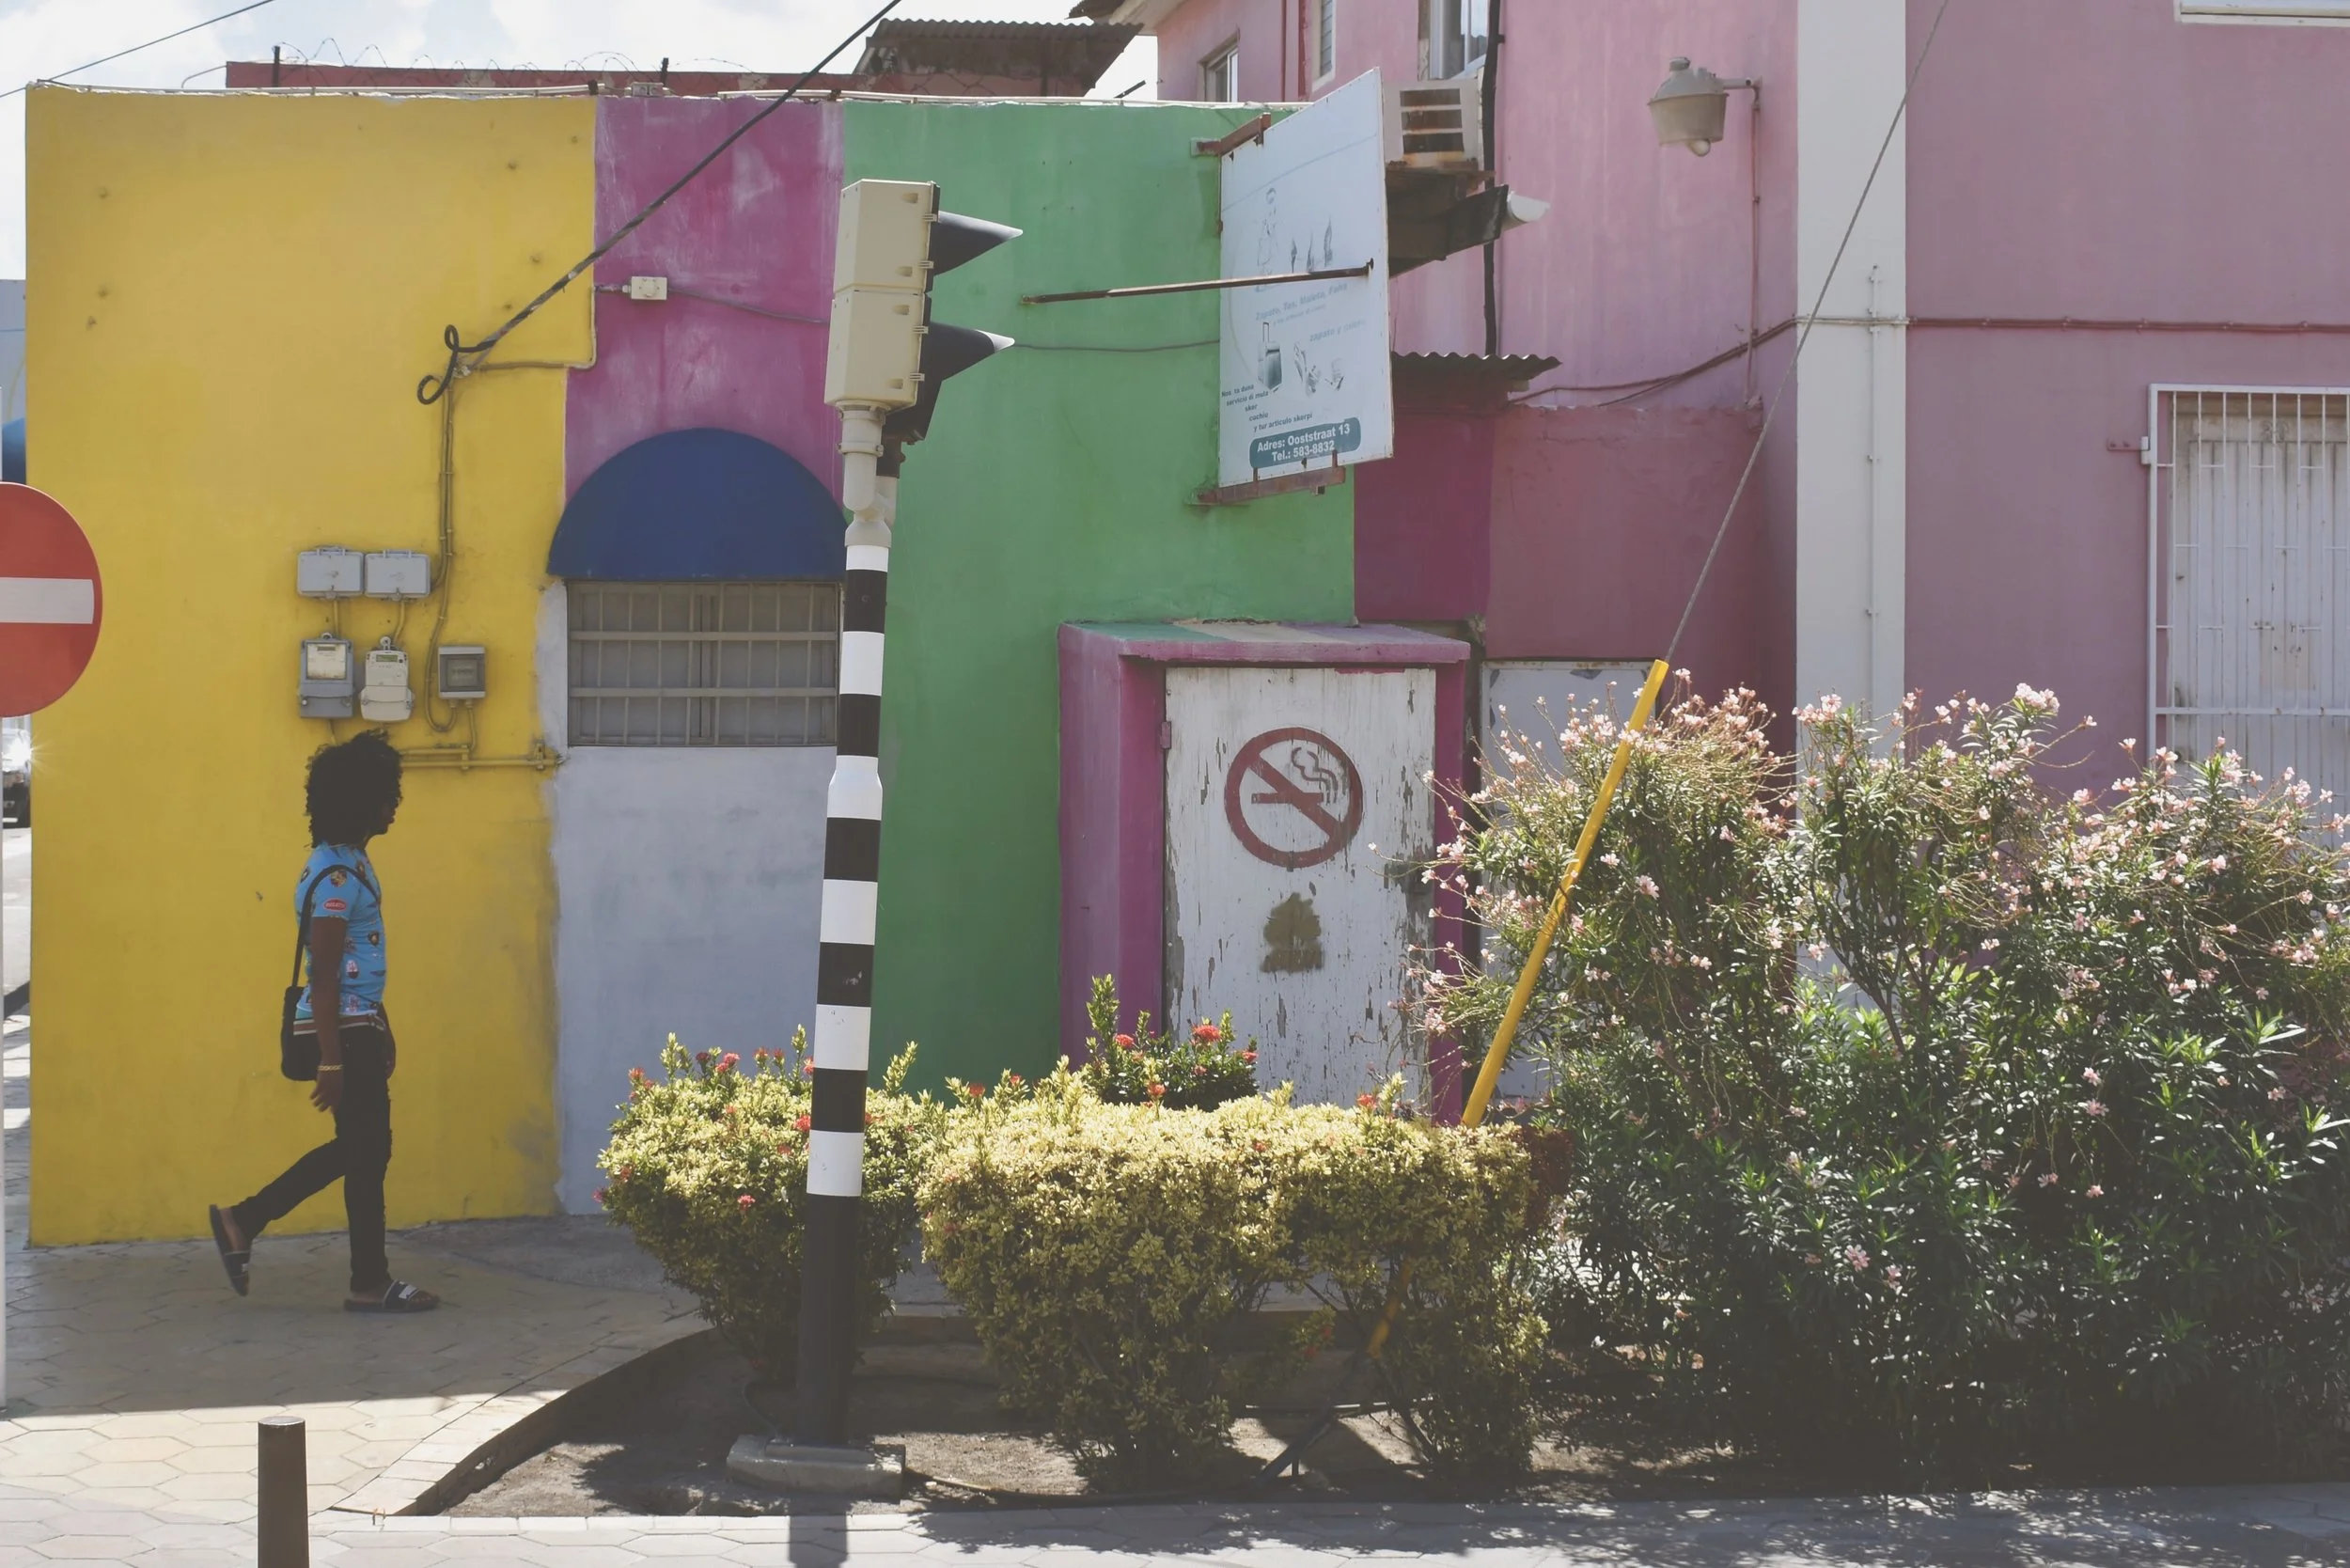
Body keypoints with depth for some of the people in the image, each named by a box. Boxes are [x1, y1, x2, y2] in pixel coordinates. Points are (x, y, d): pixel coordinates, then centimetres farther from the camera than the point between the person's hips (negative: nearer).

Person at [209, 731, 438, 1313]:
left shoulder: (353, 862, 13)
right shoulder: (334, 877, -18)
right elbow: (324, 977, -20)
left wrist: (380, 1031, 25)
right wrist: (332, 1061, -21)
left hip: (360, 1023, 10)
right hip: (343, 1027, -10)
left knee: (356, 1146, 16)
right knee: (367, 1149, -2)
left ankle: (243, 1220, 22)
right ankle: (370, 1283, 7)